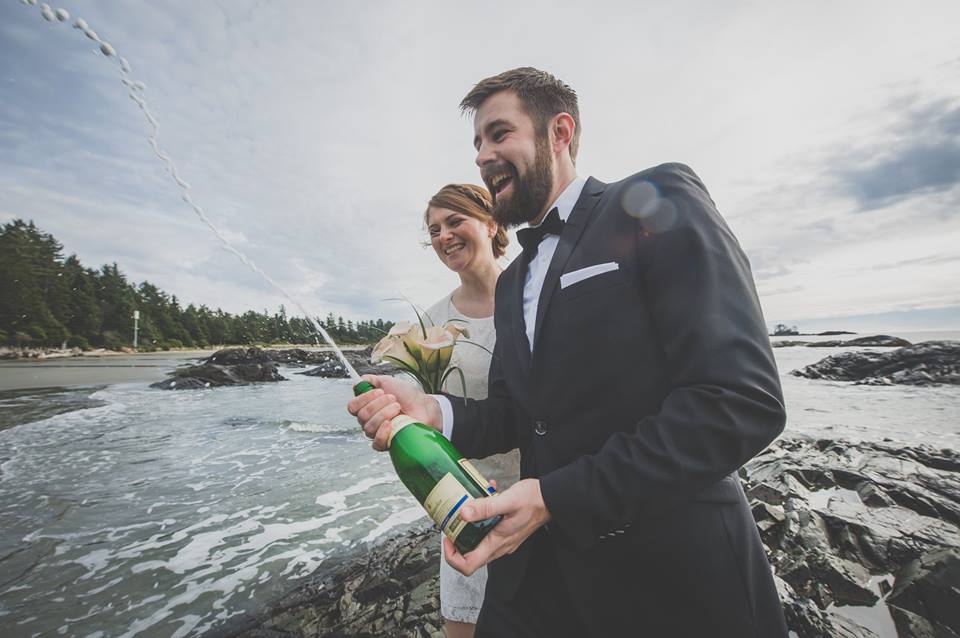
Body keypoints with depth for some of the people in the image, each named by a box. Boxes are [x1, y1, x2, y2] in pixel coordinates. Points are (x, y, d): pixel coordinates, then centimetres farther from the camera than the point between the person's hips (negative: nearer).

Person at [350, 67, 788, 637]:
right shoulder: (513, 281, 10)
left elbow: (744, 401, -20)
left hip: (672, 574, -5)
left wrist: (556, 495, -23)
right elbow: (516, 415, 9)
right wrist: (438, 413, -11)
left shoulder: (659, 201, -11)